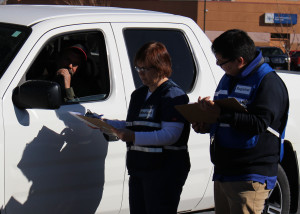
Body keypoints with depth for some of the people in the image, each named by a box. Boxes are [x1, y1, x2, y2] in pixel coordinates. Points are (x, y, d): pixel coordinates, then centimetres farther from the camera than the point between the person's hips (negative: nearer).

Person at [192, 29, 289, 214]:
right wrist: (206, 126, 6)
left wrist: (220, 112, -26)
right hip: (223, 172, 9)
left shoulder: (269, 82, -11)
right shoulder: (228, 79, 17)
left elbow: (259, 124, -23)